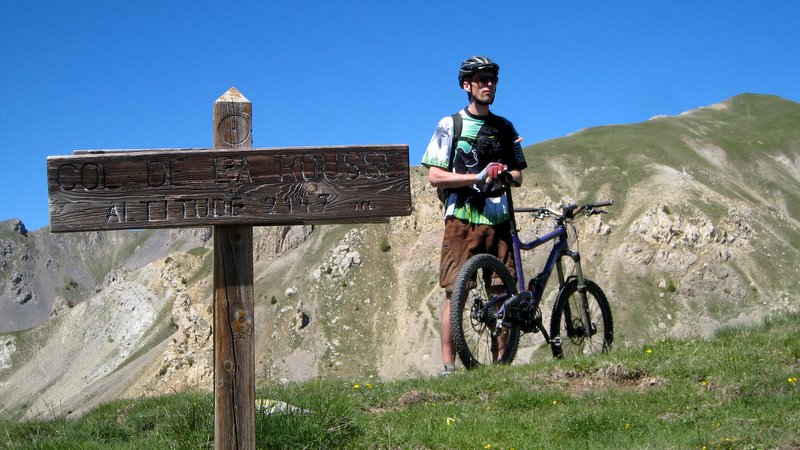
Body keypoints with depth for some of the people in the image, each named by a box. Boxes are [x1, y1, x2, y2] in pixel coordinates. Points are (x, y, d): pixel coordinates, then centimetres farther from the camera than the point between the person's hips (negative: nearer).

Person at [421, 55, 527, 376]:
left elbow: (518, 176, 17)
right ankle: (448, 366, -5)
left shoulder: (505, 128, 17)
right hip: (462, 220, -4)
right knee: (455, 293, -7)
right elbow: (434, 176, -4)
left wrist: (503, 174, -7)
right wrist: (478, 177, -16)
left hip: (499, 221, 4)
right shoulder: (449, 126, 4)